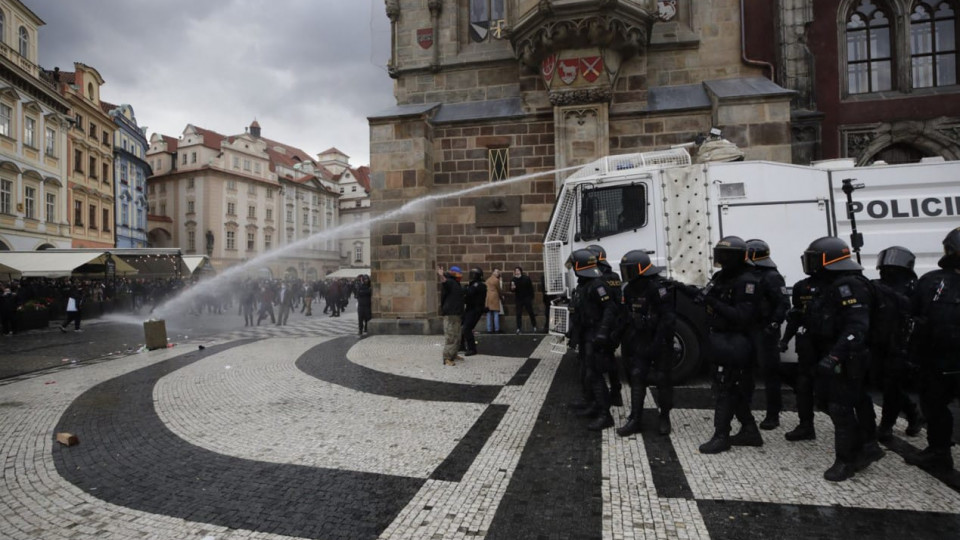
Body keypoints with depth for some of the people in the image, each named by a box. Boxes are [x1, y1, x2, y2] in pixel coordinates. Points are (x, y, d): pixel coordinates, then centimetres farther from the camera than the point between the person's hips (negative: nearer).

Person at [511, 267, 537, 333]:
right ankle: (519, 328, 3)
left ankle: (534, 327, 16)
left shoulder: (526, 278, -6)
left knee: (531, 313, 4)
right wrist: (512, 288, -25)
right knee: (518, 314, -1)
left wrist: (531, 297, -1)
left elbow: (531, 288, 0)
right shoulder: (513, 280, -2)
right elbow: (511, 289, -1)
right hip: (519, 299, 1)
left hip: (527, 298, -1)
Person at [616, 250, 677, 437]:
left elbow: (667, 318, -23)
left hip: (660, 342, -6)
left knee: (662, 379, 4)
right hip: (640, 341, 7)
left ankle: (664, 418, 22)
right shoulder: (630, 289, 5)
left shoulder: (659, 287, -20)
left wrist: (656, 344, -25)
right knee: (637, 377, 2)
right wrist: (626, 344, 13)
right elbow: (629, 318, 13)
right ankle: (635, 420, 6)